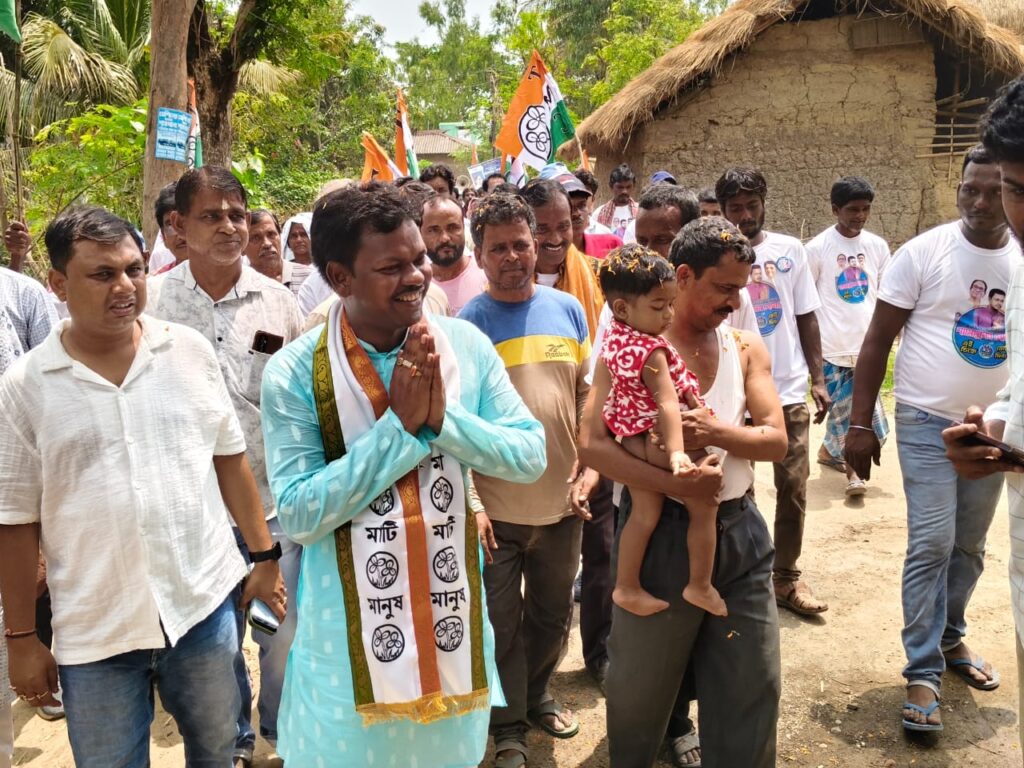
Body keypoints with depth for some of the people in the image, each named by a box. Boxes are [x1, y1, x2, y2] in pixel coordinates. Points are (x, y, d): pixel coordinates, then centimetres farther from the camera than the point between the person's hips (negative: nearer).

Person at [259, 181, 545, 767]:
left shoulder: (466, 345, -6)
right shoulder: (296, 374, -14)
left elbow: (532, 457, -6)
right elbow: (297, 515, -17)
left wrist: (443, 418, -22)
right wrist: (399, 425, -23)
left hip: (453, 613, 3)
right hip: (350, 632, -2)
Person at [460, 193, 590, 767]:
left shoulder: (569, 310, 2)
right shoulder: (466, 325, -10)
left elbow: (586, 396, 9)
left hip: (561, 503, 4)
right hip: (496, 509, -4)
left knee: (553, 616, 21)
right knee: (502, 624, 12)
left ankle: (538, 695, 46)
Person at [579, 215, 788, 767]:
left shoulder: (746, 348, 5)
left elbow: (776, 440, 0)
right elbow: (592, 444, -17)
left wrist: (717, 433, -20)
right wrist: (675, 484, -26)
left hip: (738, 528, 4)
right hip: (662, 530, -4)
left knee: (752, 682, 12)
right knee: (642, 685, 14)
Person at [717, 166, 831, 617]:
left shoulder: (790, 250, 2)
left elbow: (807, 317, 7)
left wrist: (818, 379, 2)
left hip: (789, 389, 2)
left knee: (793, 487, 7)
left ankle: (787, 577, 21)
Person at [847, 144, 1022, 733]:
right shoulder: (924, 253, -9)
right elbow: (878, 340, -7)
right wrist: (859, 424, -10)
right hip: (928, 422, -4)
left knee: (969, 547, 14)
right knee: (932, 545, -7)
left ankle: (950, 638, 34)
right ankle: (924, 673, 2)